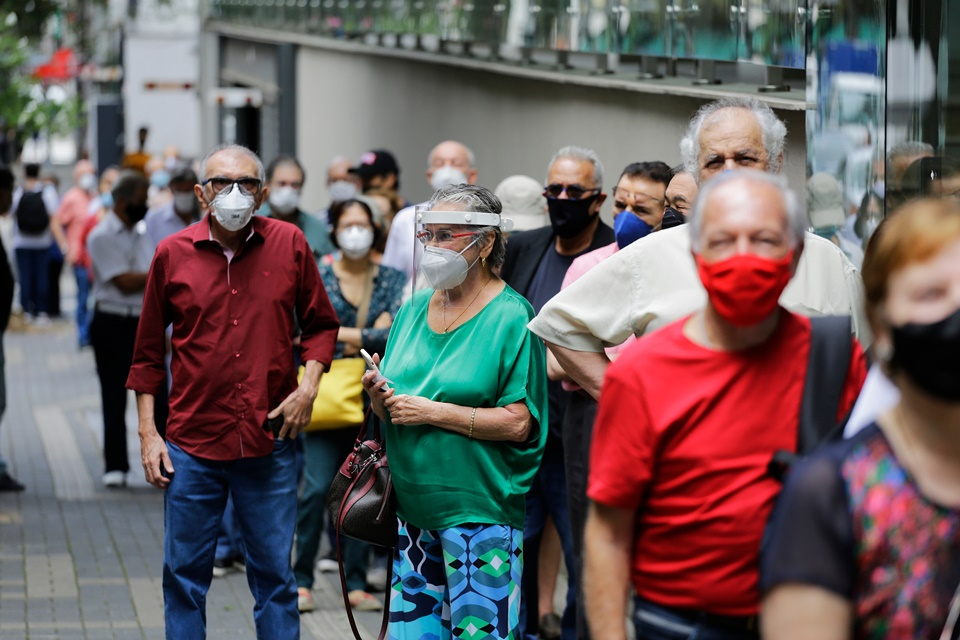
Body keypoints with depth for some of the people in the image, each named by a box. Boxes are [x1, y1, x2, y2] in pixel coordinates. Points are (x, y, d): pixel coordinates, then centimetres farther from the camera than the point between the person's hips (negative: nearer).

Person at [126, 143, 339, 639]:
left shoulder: (289, 244, 1)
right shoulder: (173, 254, 0)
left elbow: (320, 323, 12)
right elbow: (148, 352, 8)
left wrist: (309, 385, -4)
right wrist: (148, 433, 3)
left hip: (271, 444, 0)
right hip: (192, 445, 0)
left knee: (274, 575, 7)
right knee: (184, 578, 6)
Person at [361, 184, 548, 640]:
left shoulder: (510, 316, -9)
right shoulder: (414, 310, 11)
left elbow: (518, 423, -16)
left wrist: (434, 412, -17)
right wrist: (379, 397, -5)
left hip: (480, 512, -6)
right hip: (411, 508, 6)